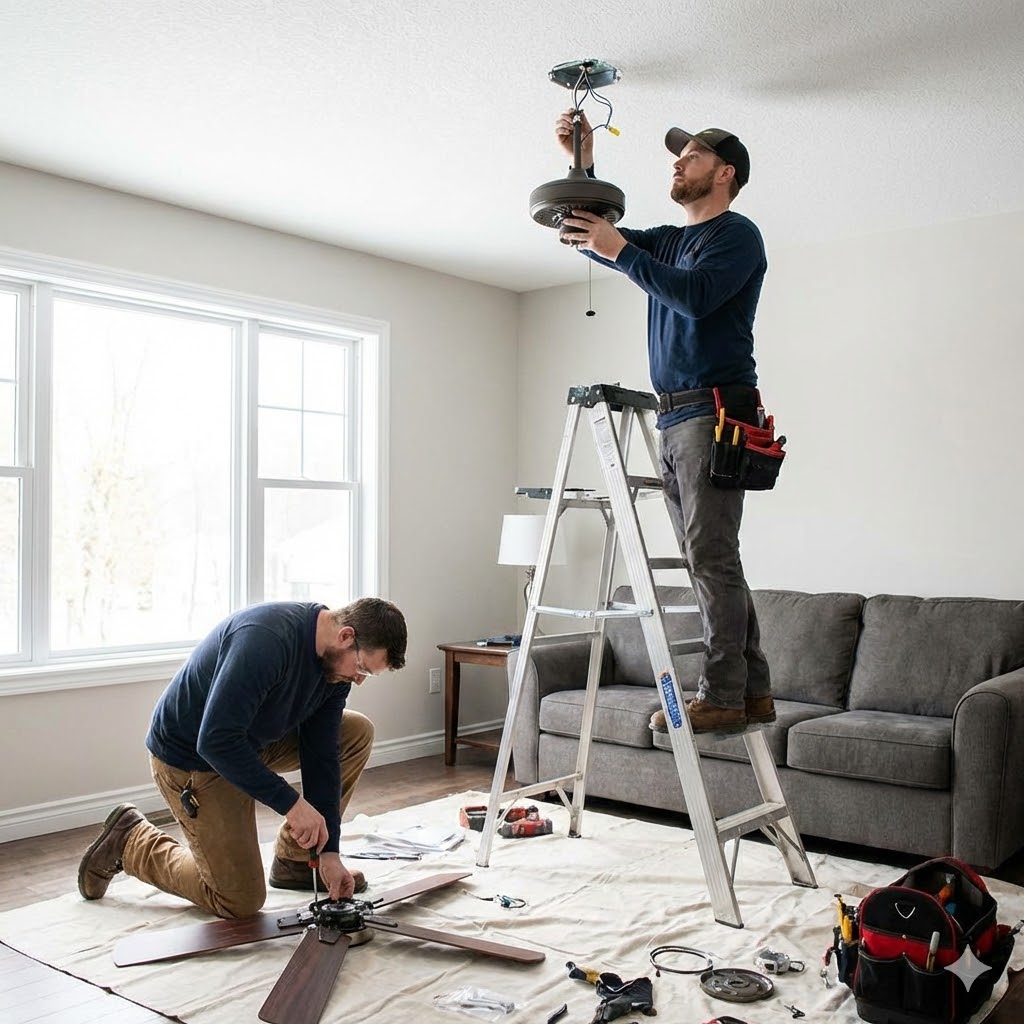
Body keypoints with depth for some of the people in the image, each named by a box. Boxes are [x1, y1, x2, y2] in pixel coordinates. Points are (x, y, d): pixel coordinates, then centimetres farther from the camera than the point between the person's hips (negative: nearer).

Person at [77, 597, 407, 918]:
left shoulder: (337, 661, -10)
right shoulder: (266, 638, -35)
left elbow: (321, 756, -6)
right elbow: (216, 741, -36)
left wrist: (329, 852, -9)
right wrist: (291, 803, -33)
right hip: (189, 758, -8)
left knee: (357, 733, -2)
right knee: (240, 901, -2)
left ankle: (295, 859, 10)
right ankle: (129, 842, 15)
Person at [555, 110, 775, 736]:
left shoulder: (737, 234, 0)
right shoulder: (670, 240, 26)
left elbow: (696, 295, -17)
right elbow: (594, 236, 24)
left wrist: (621, 251, -16)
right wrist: (583, 164, 14)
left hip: (714, 412, -8)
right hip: (675, 419, 9)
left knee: (712, 557, -12)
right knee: (710, 561, 6)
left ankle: (723, 697, -9)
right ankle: (754, 691, 11)